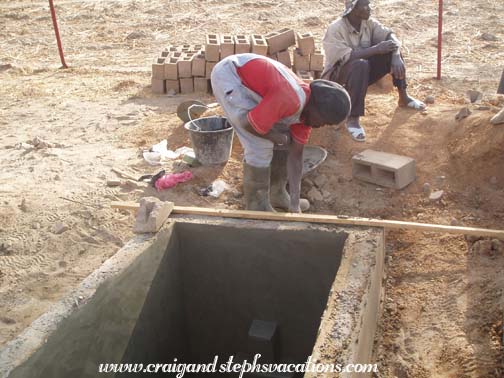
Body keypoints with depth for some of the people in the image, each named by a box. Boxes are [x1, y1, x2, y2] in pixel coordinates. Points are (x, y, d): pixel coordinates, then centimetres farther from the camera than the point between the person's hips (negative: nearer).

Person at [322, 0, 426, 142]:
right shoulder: (335, 29, -22)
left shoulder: (368, 22, -2)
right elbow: (346, 57, -32)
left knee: (391, 49, -7)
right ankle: (353, 119, -34)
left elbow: (390, 35, -6)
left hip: (362, 73, 7)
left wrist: (396, 57, -26)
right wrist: (376, 49, -28)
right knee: (360, 65, -38)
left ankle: (403, 97, 6)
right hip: (337, 77, -7)